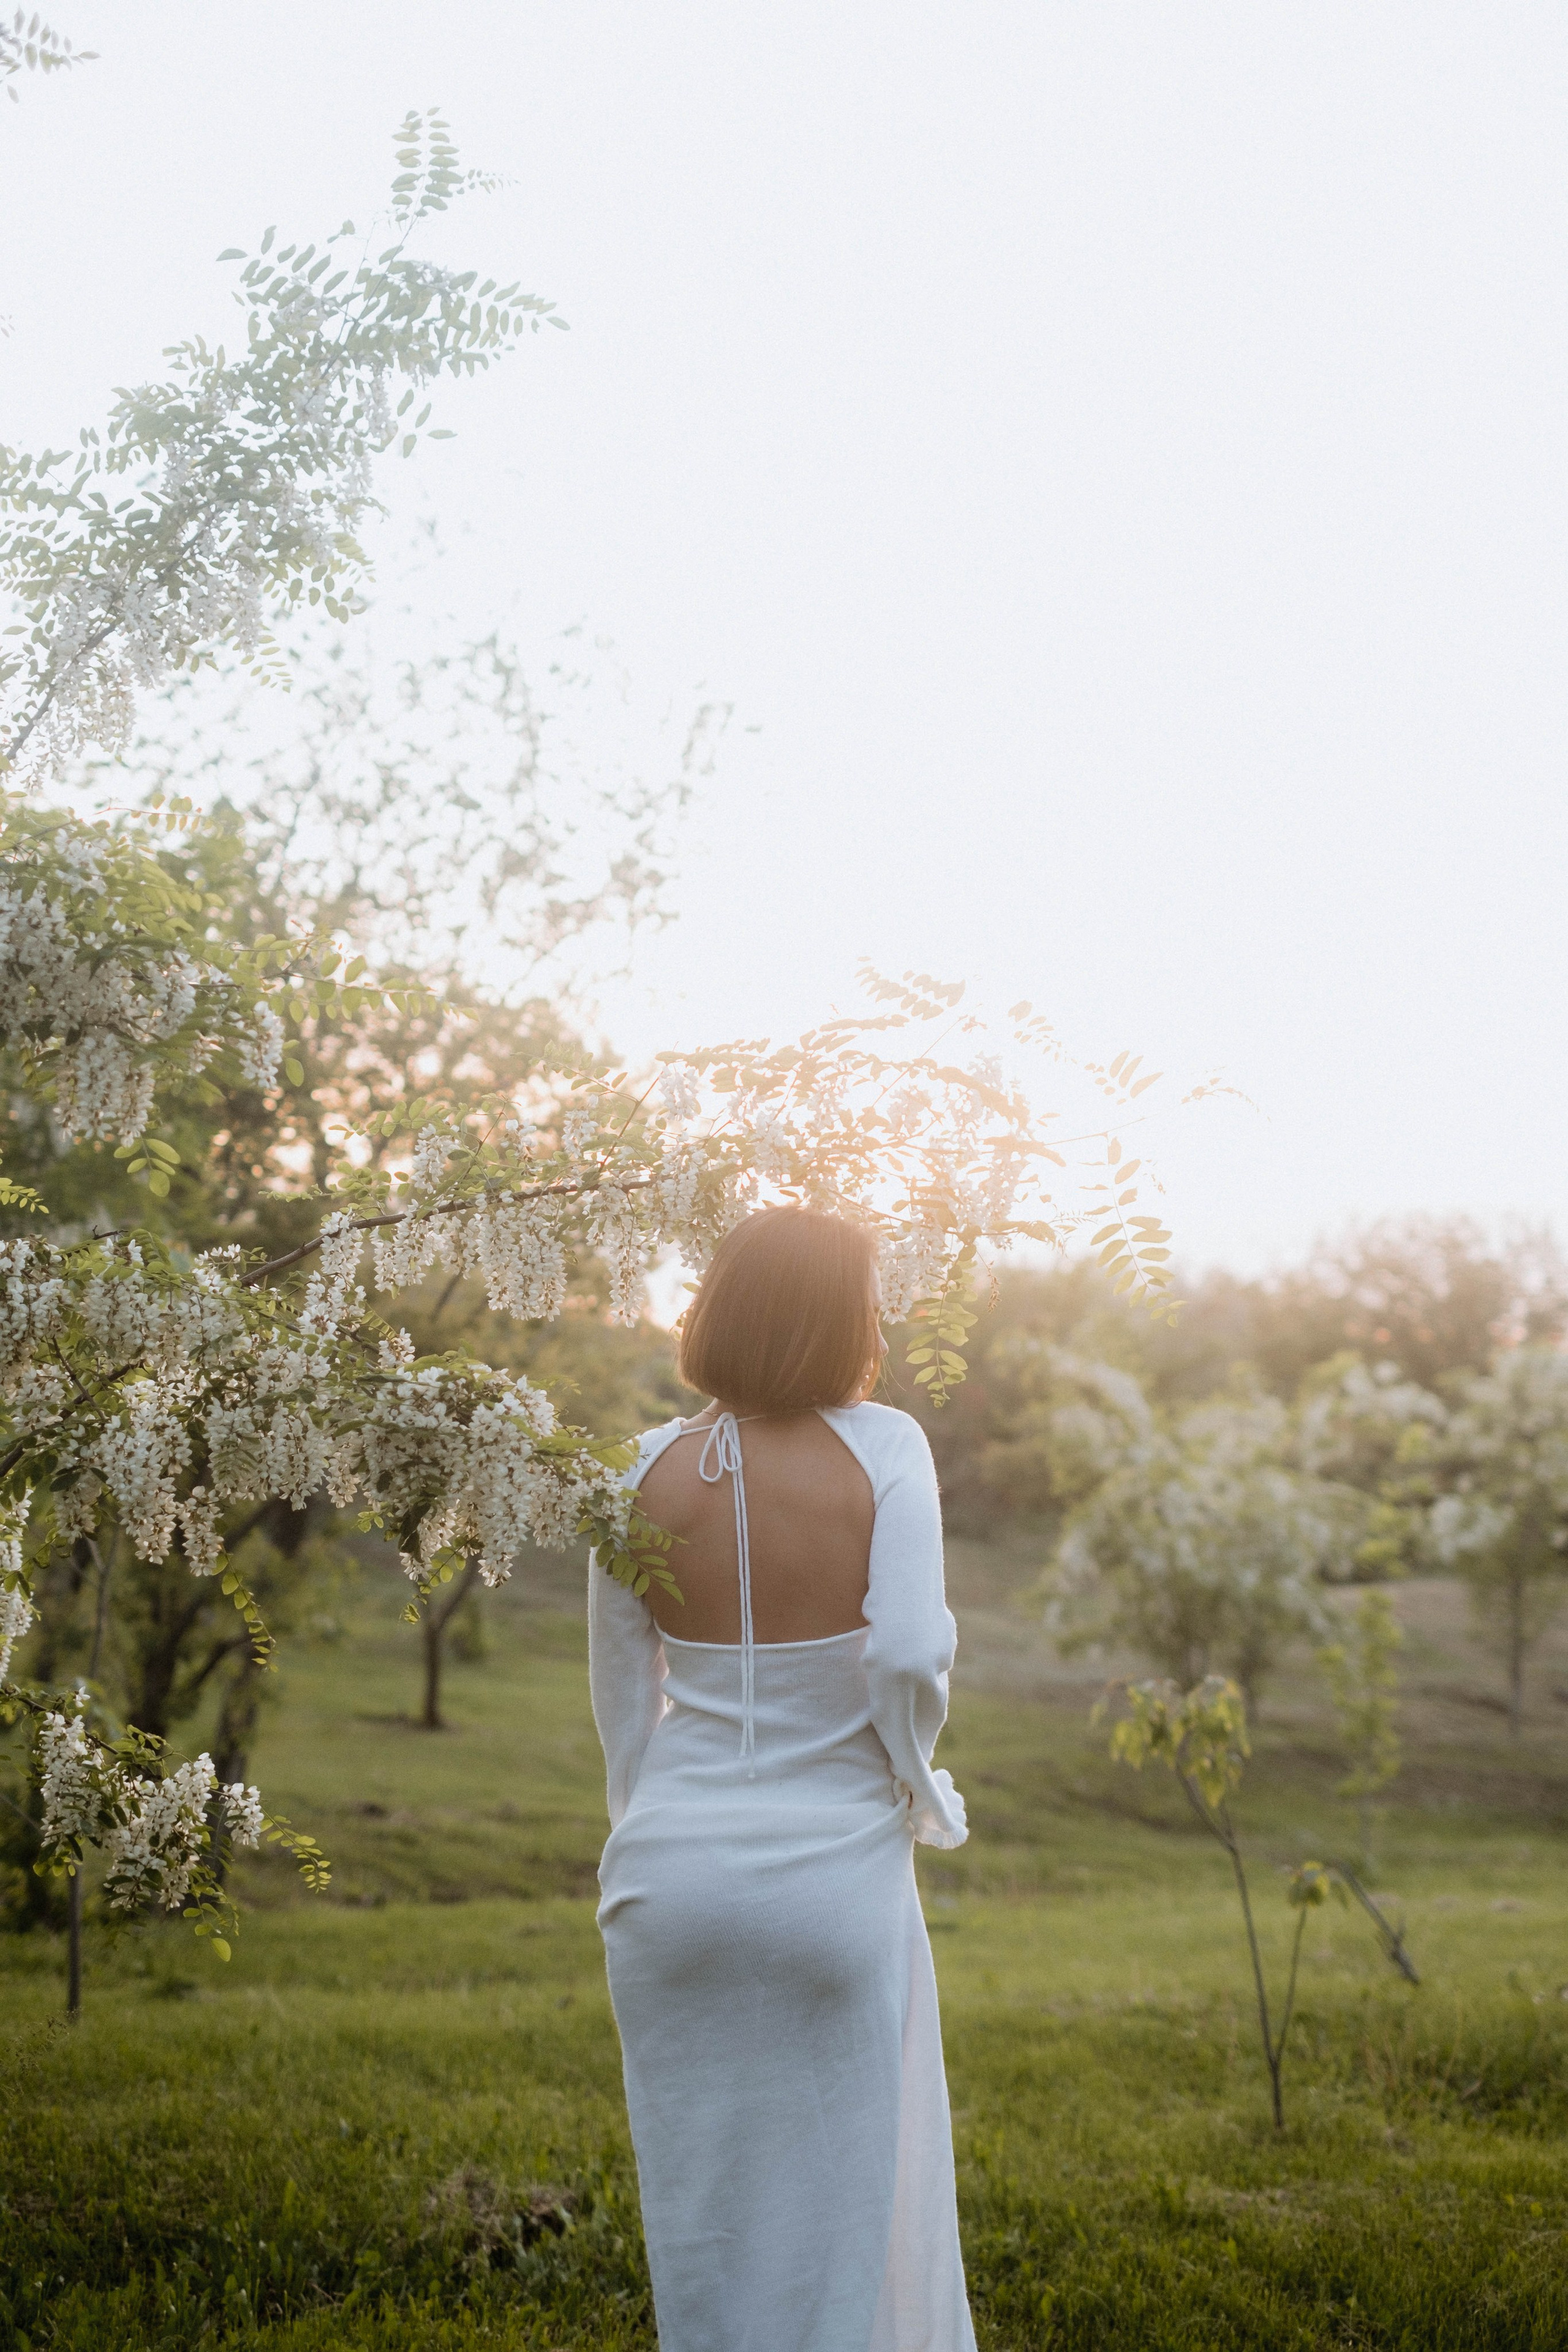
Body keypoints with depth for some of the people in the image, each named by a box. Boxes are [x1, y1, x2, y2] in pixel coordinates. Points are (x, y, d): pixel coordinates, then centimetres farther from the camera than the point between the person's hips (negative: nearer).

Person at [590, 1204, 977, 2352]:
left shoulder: (651, 1471, -2)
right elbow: (910, 1654, -18)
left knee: (704, 2202, 15)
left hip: (673, 1872, 3)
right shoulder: (881, 1448, -11)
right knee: (854, 2193, 13)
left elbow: (621, 1689, 6)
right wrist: (915, 1784, 1)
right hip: (834, 1871, -2)